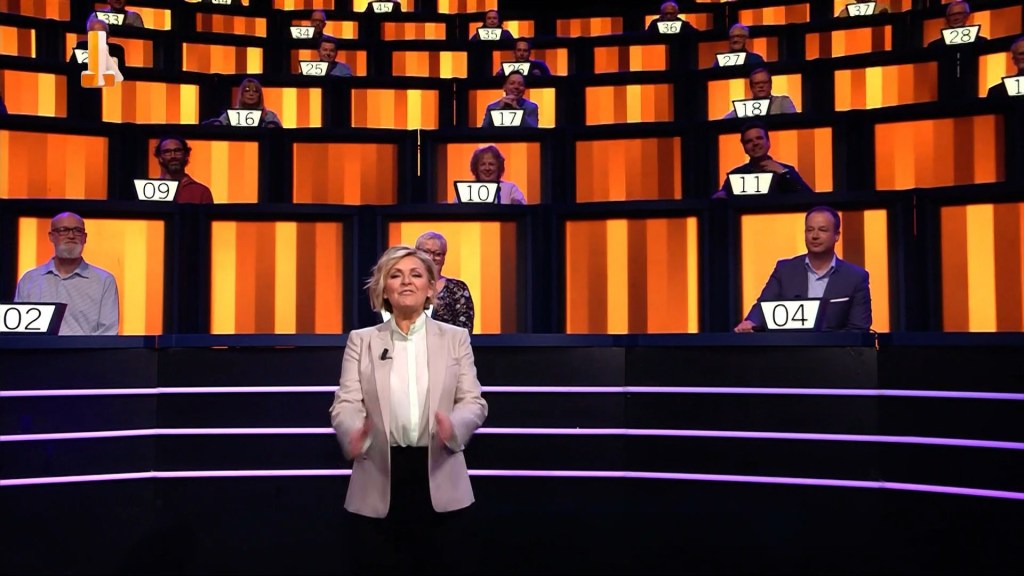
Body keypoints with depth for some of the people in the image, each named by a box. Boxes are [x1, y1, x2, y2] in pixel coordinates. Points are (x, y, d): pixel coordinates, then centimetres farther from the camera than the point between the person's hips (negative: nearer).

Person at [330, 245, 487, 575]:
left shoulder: (455, 338, 9)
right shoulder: (361, 340, 8)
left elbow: (473, 401, 3)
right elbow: (346, 403, 0)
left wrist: (454, 426, -20)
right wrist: (354, 431, -24)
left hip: (440, 484, 1)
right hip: (378, 485, 0)